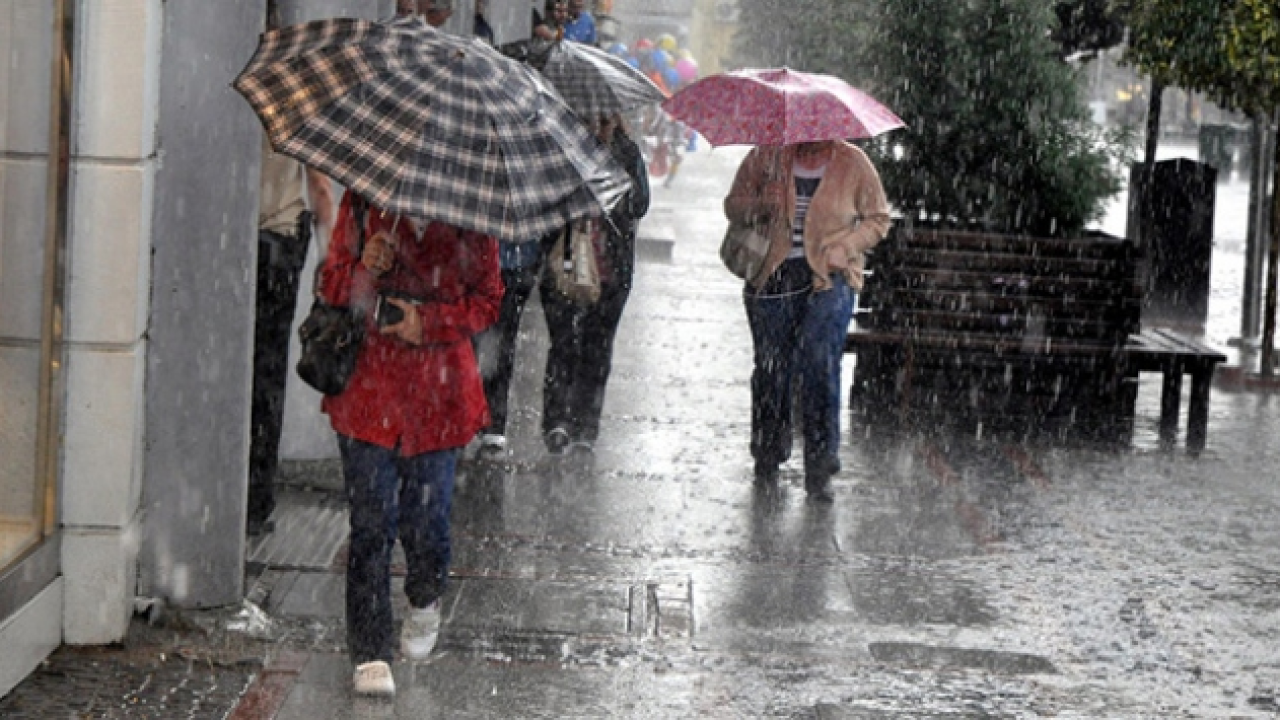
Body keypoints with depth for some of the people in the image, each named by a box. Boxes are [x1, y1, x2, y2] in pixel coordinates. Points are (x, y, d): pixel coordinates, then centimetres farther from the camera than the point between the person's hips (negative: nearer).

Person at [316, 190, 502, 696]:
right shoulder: (361, 204, 3)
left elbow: (488, 301, 4)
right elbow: (330, 284, 10)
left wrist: (430, 320, -12)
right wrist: (362, 268, -12)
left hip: (438, 393, 0)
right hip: (368, 386, 0)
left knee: (426, 516, 6)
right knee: (370, 521, -3)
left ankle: (425, 602, 40)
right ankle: (370, 654, 4)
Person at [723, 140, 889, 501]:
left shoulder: (853, 163, 1)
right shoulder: (767, 156, 3)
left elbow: (878, 219, 10)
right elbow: (734, 204, 11)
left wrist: (842, 248, -6)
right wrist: (759, 208, -12)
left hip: (829, 278, -2)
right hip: (773, 277, 2)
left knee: (820, 362, -15)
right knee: (771, 367, 4)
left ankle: (820, 465, -8)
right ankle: (767, 460, 21)